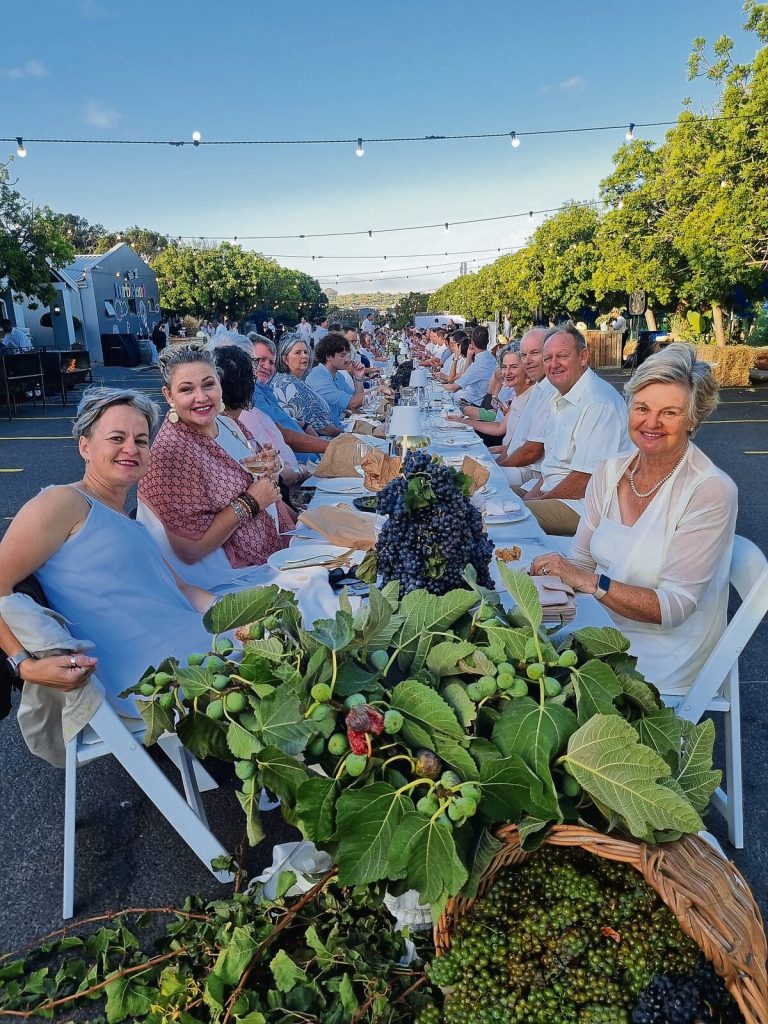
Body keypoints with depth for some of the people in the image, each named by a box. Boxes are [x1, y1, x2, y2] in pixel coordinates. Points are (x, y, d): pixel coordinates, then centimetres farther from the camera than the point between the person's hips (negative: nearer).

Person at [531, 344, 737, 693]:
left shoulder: (711, 491, -17)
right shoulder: (608, 472, -1)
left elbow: (674, 607, -21)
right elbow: (581, 560, 4)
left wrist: (590, 582, -30)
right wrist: (548, 571, -17)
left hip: (663, 655, -5)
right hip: (604, 623, 5)